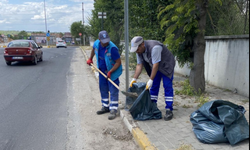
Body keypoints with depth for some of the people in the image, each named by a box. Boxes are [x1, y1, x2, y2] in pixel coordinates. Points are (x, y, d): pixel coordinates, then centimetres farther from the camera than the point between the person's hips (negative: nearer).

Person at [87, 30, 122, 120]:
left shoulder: (112, 48, -26)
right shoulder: (96, 43, -7)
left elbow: (118, 62, -24)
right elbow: (94, 49, 20)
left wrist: (110, 72, -28)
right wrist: (90, 59, 25)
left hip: (113, 71, -7)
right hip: (102, 71, 7)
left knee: (113, 91, -4)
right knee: (103, 89, 14)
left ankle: (114, 110, 3)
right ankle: (105, 107, 29)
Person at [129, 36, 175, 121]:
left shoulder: (154, 47, -35)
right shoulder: (139, 51, -11)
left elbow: (156, 65, -34)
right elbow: (139, 65, -9)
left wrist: (150, 80, -33)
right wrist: (134, 79, -16)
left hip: (166, 65, -7)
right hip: (154, 66, 7)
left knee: (167, 87, -10)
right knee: (153, 86, 6)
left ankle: (169, 110, -7)